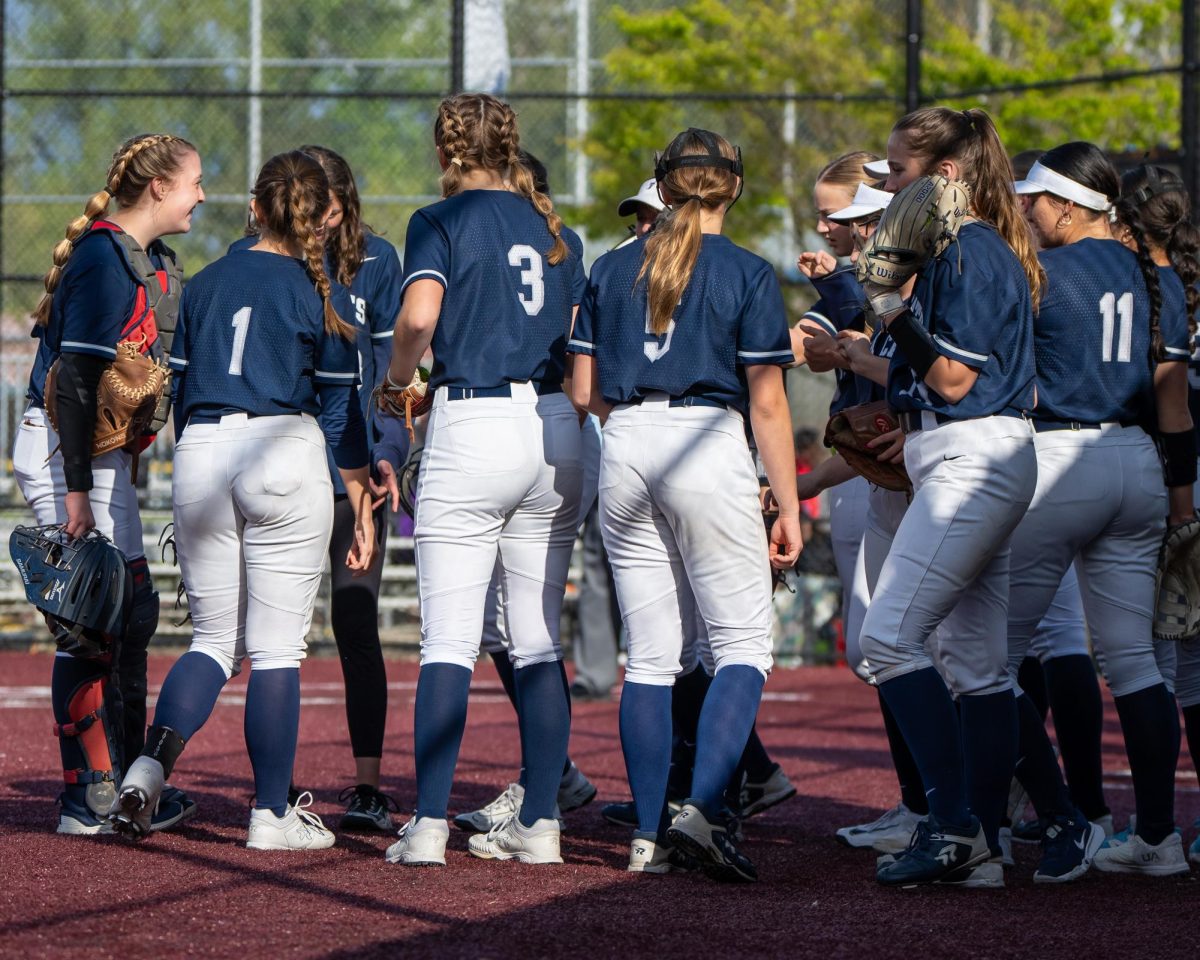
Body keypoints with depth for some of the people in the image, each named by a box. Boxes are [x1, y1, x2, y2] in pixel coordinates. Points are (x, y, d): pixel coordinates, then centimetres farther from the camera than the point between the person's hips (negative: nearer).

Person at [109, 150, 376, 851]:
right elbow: (342, 411, 1)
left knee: (215, 637, 12)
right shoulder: (317, 292, 1)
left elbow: (179, 392, 15)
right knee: (277, 646, 1)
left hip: (200, 453, 4)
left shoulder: (205, 285, 12)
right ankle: (272, 814, 2)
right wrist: (364, 513, 5)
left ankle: (150, 765, -12)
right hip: (283, 451, -4)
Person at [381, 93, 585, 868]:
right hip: (556, 427, 5)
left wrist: (399, 379, 2)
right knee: (540, 641, 8)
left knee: (448, 639, -4)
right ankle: (540, 824, 7)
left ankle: (429, 825, -10)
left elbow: (419, 315, -16)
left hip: (473, 425, -5)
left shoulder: (443, 221, 0)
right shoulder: (555, 230, 15)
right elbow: (580, 346, 11)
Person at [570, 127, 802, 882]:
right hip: (708, 446, -4)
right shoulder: (746, 273, -1)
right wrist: (789, 506, -1)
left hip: (626, 451, 4)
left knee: (650, 655, 9)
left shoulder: (613, 269, 11)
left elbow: (585, 391, 11)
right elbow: (766, 401, -4)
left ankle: (651, 834, 7)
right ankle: (704, 810, -19)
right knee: (744, 643, 0)